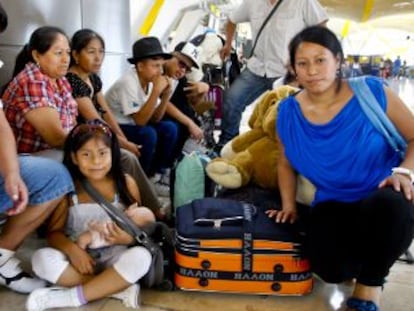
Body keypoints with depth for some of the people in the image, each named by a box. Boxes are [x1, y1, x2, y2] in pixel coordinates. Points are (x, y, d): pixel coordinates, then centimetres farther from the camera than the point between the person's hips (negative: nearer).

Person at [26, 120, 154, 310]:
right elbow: (54, 232, -3)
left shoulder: (126, 184, -4)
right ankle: (118, 288, -22)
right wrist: (72, 249, -23)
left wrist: (128, 238, -20)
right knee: (42, 258, -26)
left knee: (141, 256, -30)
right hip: (79, 257, 1)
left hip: (114, 257, 0)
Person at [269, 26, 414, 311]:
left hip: (385, 196, -1)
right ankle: (364, 253, 15)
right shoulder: (289, 112, -3)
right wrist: (289, 206, 5)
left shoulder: (372, 92, -12)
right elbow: (286, 164, 13)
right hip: (333, 204, 2)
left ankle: (370, 283, -6)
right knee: (331, 269, -26)